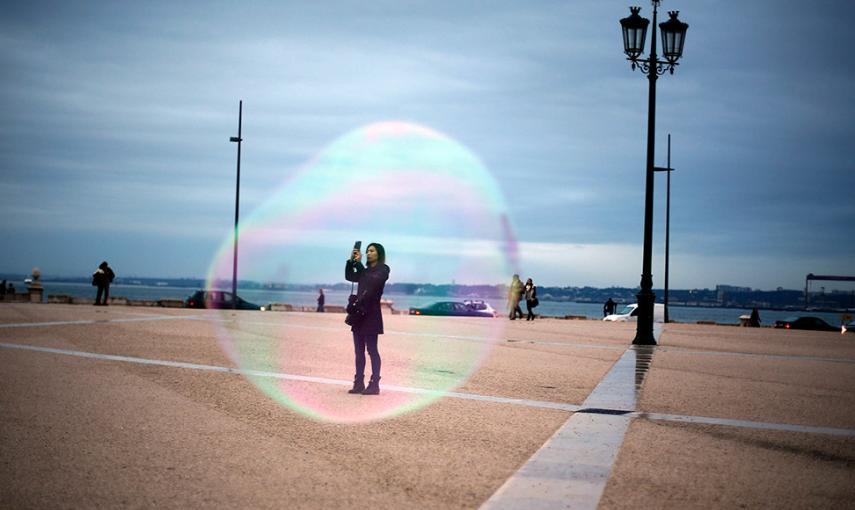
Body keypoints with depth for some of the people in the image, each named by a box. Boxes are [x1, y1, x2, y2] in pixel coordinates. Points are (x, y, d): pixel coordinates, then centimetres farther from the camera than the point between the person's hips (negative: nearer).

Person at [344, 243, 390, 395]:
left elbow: (373, 281, -19)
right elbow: (349, 277, 17)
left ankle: (374, 385, -6)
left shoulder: (383, 269, -4)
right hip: (359, 314, 8)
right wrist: (351, 260, 6)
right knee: (359, 351, 6)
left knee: (372, 350, -7)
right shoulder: (366, 271, 19)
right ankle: (359, 384, 9)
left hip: (371, 315, -8)